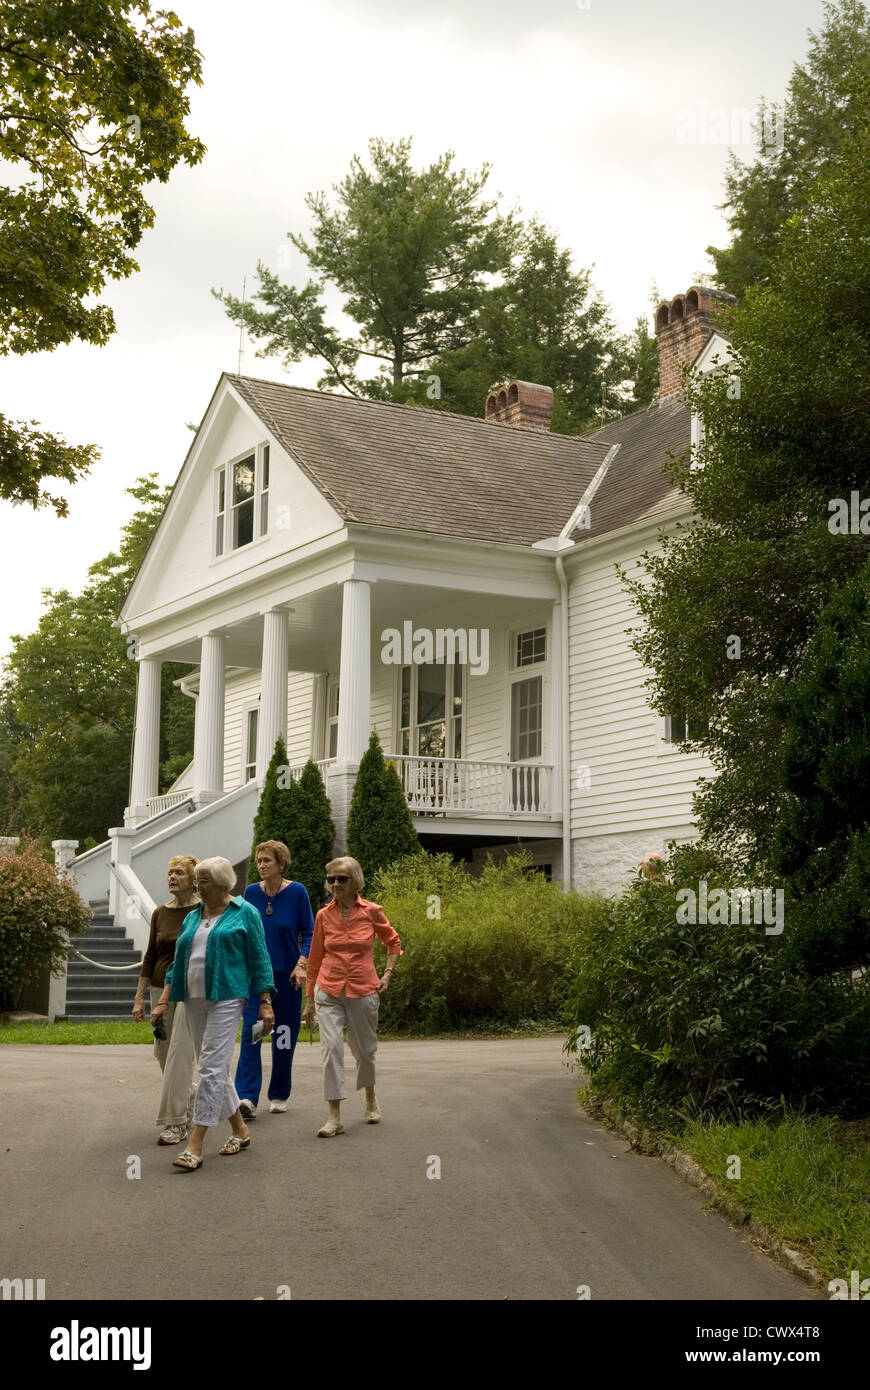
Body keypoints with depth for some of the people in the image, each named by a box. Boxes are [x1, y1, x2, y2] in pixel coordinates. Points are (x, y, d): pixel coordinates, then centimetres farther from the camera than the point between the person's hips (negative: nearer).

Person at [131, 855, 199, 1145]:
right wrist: (139, 997, 8)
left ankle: (176, 1122, -4)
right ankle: (190, 1096, 36)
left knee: (179, 1054, -10)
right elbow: (150, 956, 11)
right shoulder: (160, 913, 7)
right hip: (161, 988, 5)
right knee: (163, 1051, 10)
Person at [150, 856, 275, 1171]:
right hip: (194, 999, 7)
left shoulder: (244, 914, -1)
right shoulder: (192, 917, 15)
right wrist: (164, 1001, 11)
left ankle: (195, 1146, -14)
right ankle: (240, 1130, 26)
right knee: (213, 1067, 11)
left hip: (226, 996, -7)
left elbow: (259, 960, -2)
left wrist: (265, 1003, -7)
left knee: (212, 1067, -12)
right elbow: (178, 962, 18)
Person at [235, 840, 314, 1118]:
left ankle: (279, 1095, 20)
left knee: (284, 1036, 6)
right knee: (251, 1031, -12)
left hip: (286, 973, -1)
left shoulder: (296, 892, -5)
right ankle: (247, 1096, -17)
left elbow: (308, 933, -2)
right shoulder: (251, 892, 2)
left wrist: (302, 964, -14)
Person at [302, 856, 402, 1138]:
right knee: (331, 1047, -13)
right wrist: (310, 1000, 11)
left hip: (363, 990, -1)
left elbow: (393, 943, 13)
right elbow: (315, 958, 9)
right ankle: (335, 1117, -11)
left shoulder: (371, 912, -4)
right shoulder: (324, 915, 0)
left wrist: (387, 974, 0)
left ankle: (370, 1098, 40)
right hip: (329, 992, 1)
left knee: (364, 1049, 11)